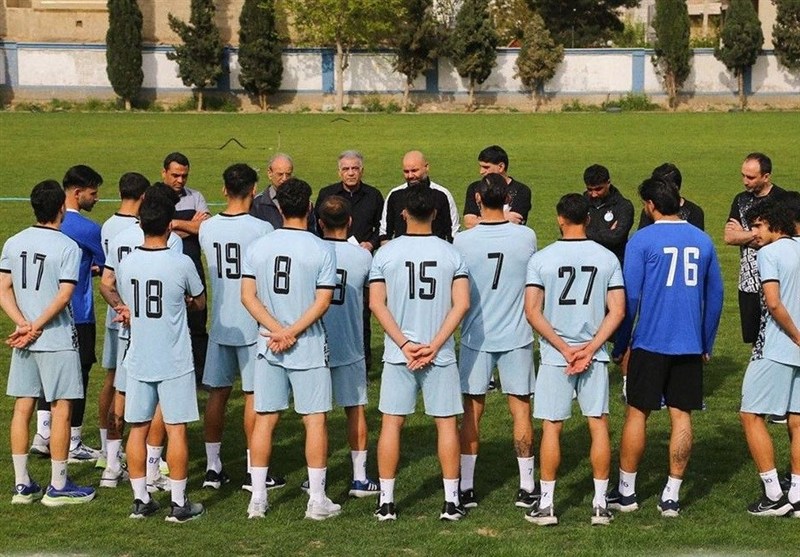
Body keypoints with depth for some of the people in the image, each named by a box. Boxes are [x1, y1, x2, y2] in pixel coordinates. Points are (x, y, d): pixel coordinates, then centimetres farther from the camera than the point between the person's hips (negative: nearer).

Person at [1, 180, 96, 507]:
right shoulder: (68, 247, -11)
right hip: (57, 340, -6)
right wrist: (36, 328, -15)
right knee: (61, 409, 2)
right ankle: (58, 487, 6)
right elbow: (64, 296, -18)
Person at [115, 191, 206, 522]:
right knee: (176, 429, 2)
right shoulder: (181, 264, -12)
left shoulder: (126, 263, -2)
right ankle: (178, 503, 6)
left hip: (138, 361, 4)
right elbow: (200, 302, 4)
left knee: (138, 429, 10)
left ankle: (140, 500, 15)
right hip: (175, 363, -3)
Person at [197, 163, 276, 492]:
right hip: (253, 325, -4)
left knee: (218, 392, 11)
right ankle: (254, 470, 7)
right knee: (253, 395, 3)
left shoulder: (206, 228, 0)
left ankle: (213, 467, 15)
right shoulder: (262, 229, -14)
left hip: (219, 324, 4)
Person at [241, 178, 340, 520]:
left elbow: (247, 295, -3)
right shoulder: (322, 250, -7)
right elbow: (322, 301, -12)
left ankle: (257, 499, 12)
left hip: (268, 349, 3)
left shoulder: (257, 247, 1)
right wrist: (291, 333, -12)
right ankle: (317, 501, 6)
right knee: (315, 421, 4)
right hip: (309, 349, -3)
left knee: (264, 420, 9)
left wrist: (278, 331, -8)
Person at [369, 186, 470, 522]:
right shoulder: (451, 254, -1)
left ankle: (386, 502, 8)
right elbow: (461, 304, -8)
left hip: (398, 354, 0)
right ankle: (451, 501, 9)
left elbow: (377, 303, -7)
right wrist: (434, 345, -10)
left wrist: (404, 344, -8)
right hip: (441, 355, 0)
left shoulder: (386, 253, -2)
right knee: (446, 424, 7)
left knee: (391, 424, 6)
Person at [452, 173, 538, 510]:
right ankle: (526, 487, 12)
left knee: (471, 412, 8)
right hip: (516, 337, 0)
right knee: (520, 410, 8)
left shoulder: (462, 241, -11)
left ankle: (466, 487, 10)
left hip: (475, 338, 0)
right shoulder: (526, 237, -9)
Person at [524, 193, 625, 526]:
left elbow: (532, 312, -11)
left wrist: (564, 349, -8)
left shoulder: (541, 259, -5)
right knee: (598, 425, 8)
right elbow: (617, 311, -5)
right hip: (595, 356, 2)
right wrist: (589, 348, -7)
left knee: (551, 428, 5)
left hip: (554, 357, -1)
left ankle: (546, 505, 8)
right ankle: (600, 504, 10)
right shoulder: (607, 258, 0)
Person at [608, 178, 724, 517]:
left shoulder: (642, 240, -7)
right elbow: (715, 295, 12)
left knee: (637, 414, 7)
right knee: (681, 417, 7)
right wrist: (706, 344, 21)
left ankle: (626, 492, 14)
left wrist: (621, 344, 2)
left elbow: (629, 297, -8)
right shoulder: (702, 241, 7)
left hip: (650, 343, -3)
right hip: (690, 346, 3)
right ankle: (671, 497, 9)